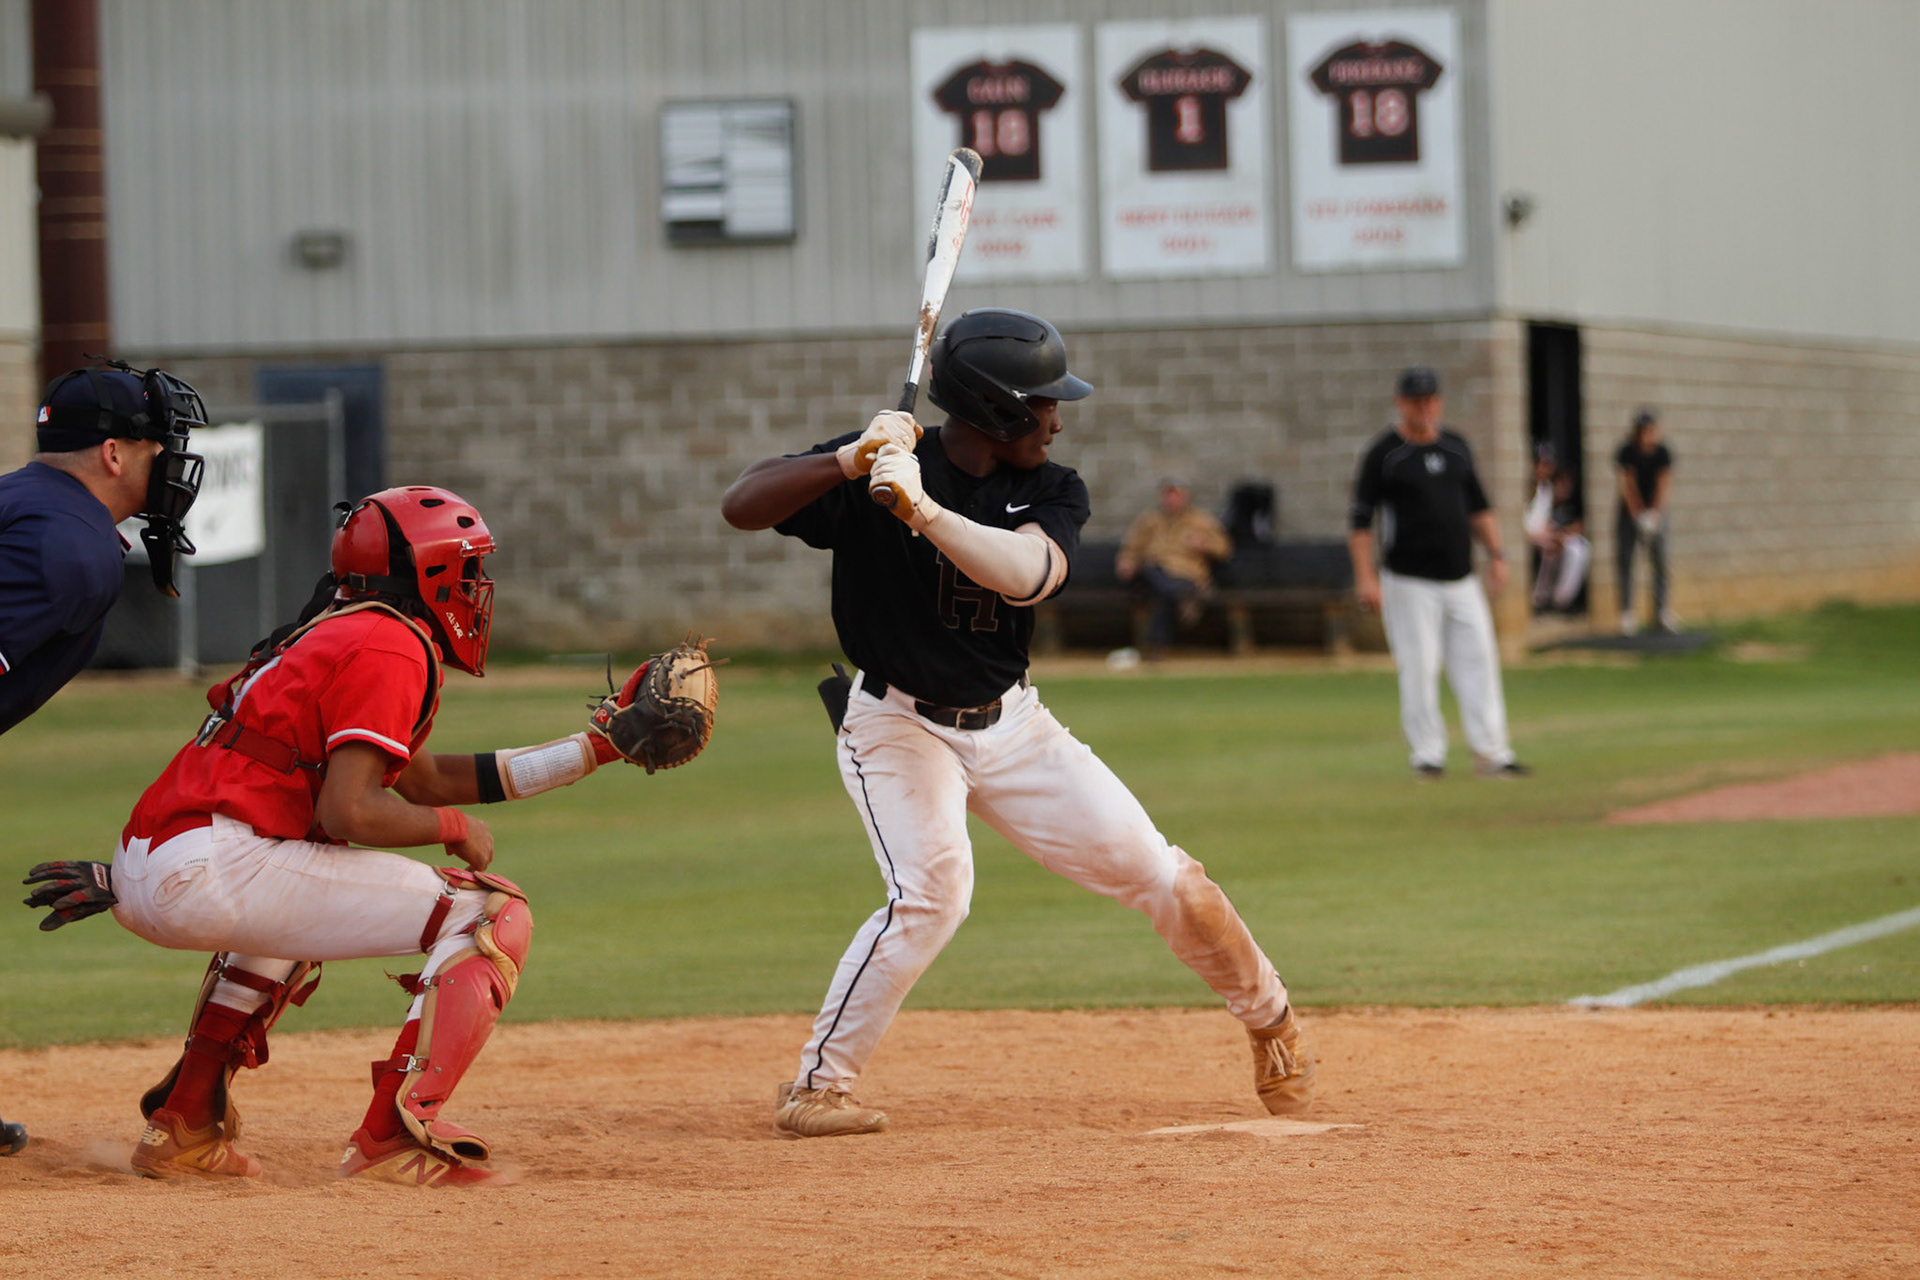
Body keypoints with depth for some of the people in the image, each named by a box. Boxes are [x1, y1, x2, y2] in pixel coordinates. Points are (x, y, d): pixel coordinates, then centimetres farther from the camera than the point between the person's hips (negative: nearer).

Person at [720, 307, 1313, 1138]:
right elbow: (741, 507, -25)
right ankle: (817, 1087, -16)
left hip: (1013, 725, 4)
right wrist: (848, 462, -39)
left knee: (1158, 874, 1)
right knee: (932, 889, -28)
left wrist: (923, 511, -42)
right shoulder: (882, 464, -15)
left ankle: (1270, 1020, 26)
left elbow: (1027, 572, -28)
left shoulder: (1051, 493, -5)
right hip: (898, 724, -4)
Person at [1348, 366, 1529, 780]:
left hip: (1461, 581, 5)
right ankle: (1427, 754, 4)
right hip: (1410, 584, -5)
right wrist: (1365, 578, -15)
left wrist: (1496, 555, 10)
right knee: (1419, 669, -5)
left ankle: (1491, 754, 2)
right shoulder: (1383, 453, -5)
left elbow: (1478, 505, 20)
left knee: (1478, 661, 0)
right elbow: (1361, 520, -6)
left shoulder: (1455, 446, 12)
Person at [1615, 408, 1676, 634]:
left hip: (1655, 510, 1)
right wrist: (1640, 516, -19)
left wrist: (1654, 515, -21)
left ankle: (1661, 611, 2)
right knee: (1625, 560, -5)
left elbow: (1663, 486, -12)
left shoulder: (1663, 454, -10)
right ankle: (1627, 611, -2)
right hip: (1630, 511, -1)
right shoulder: (1627, 452, -14)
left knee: (1659, 560, -2)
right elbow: (1628, 486, -14)